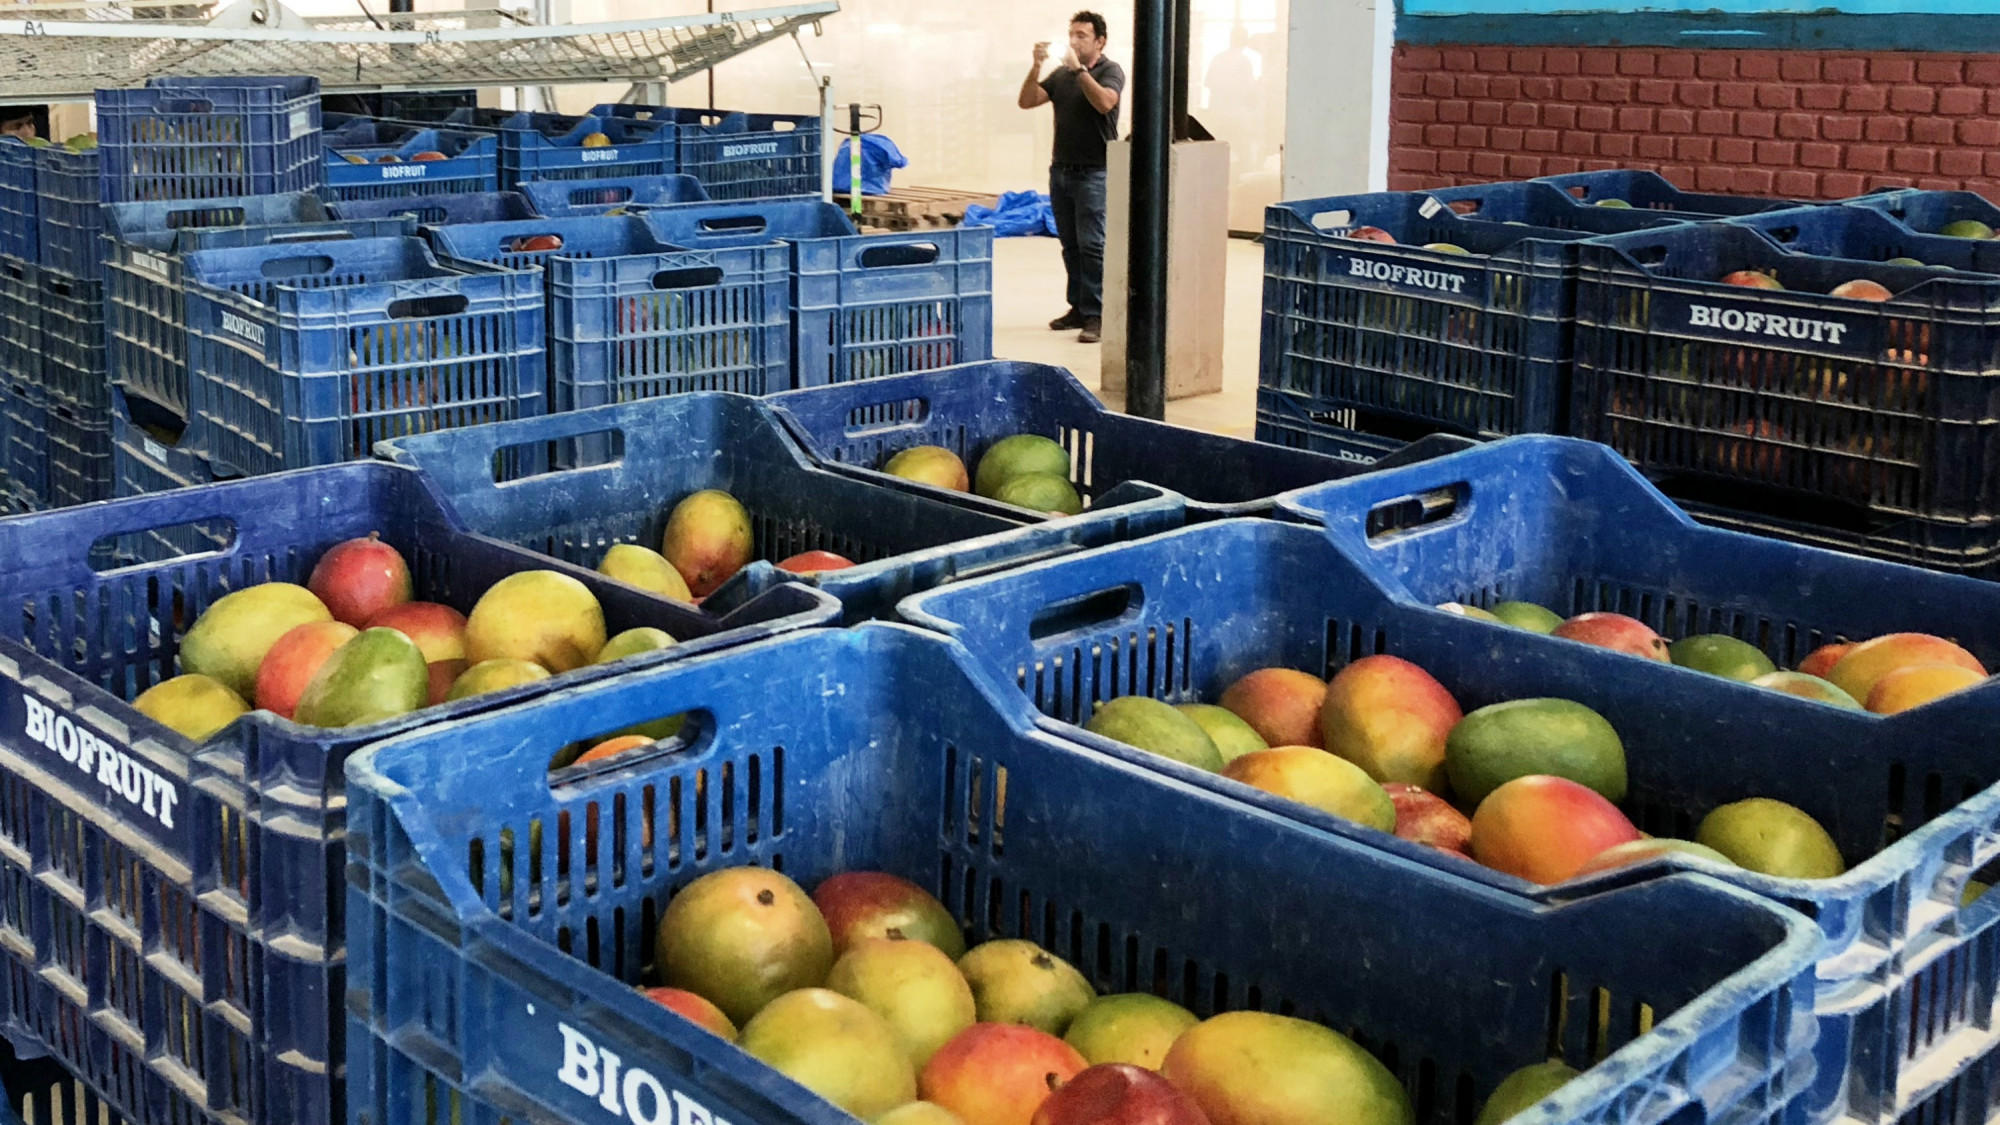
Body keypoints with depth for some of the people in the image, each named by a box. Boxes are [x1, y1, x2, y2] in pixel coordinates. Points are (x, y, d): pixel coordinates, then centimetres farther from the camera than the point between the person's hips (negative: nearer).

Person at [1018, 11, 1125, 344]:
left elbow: (1104, 102, -23)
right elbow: (1027, 101, 4)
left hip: (1093, 173, -6)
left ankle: (1095, 315, -9)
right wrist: (1036, 66, -9)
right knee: (1070, 245, 10)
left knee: (1091, 245, -10)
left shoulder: (1110, 71, -3)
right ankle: (1078, 307, 17)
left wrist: (1078, 69, -23)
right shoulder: (1061, 74, 12)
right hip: (1061, 170, 6)